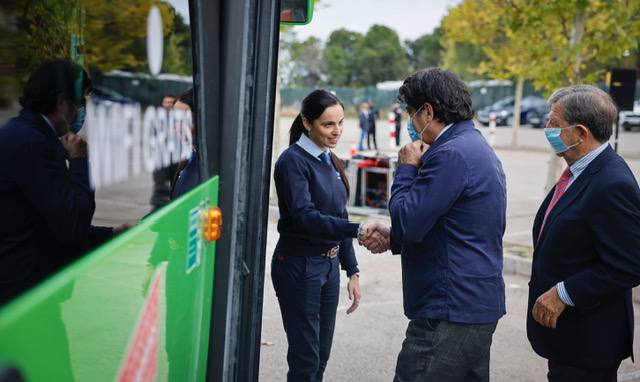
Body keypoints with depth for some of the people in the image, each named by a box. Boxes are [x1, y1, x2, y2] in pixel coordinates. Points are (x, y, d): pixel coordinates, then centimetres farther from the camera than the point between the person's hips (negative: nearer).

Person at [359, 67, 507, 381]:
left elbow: (407, 224, -19)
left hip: (449, 314, -11)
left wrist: (406, 169, -6)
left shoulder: (451, 154, -18)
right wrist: (393, 237, 10)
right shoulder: (477, 146, 15)